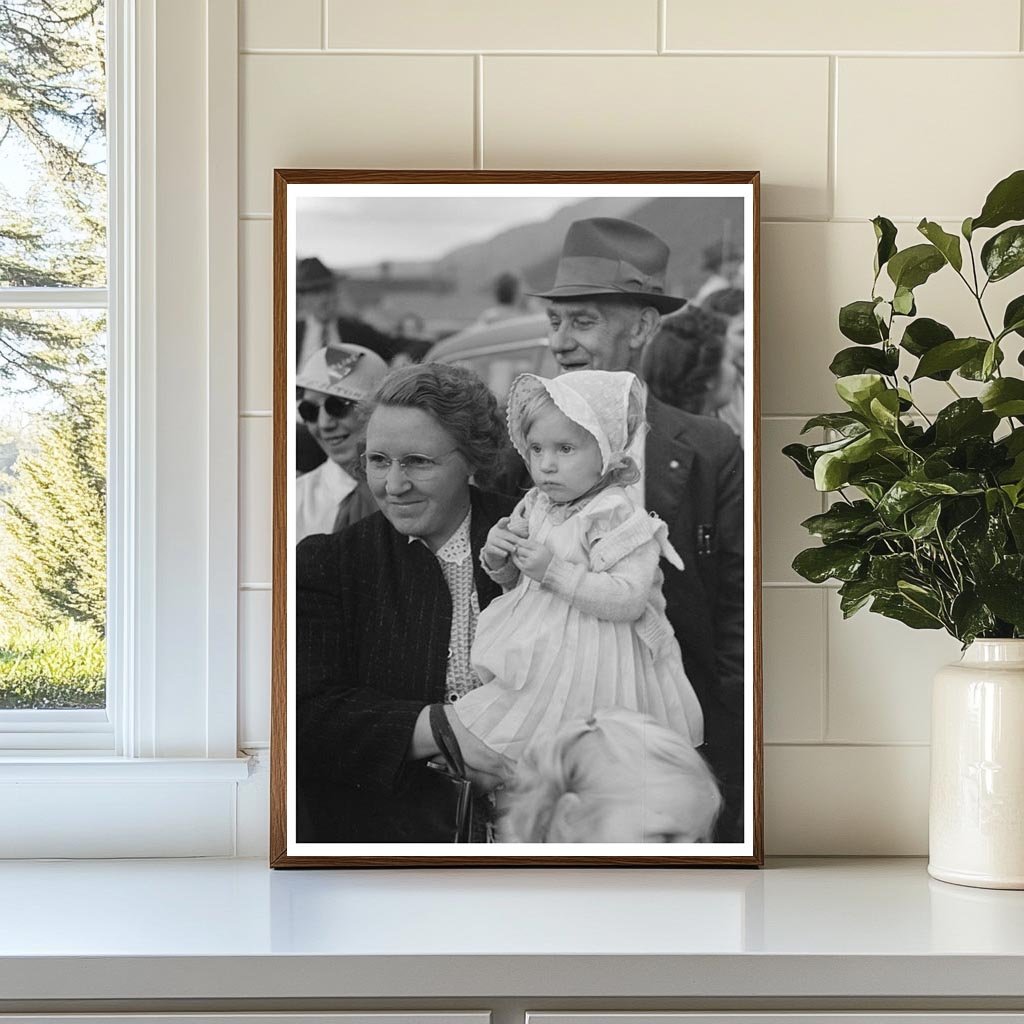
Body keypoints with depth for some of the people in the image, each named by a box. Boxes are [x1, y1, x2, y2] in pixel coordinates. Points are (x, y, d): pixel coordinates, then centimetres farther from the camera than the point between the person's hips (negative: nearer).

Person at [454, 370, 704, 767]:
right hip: (535, 645, 8)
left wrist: (554, 571, -29)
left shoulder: (617, 518, -17)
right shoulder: (536, 507, 6)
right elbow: (515, 582, 20)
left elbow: (630, 600, -27)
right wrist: (497, 560, -4)